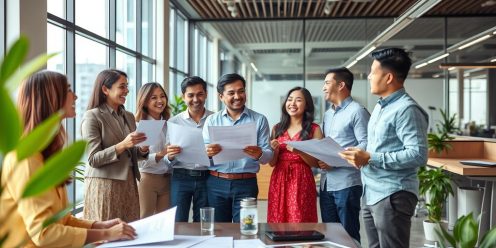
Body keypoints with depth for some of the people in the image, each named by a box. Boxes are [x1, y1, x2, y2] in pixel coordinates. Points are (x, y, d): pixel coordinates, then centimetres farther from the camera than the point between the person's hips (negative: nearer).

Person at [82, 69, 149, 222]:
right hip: (104, 185, -6)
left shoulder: (129, 117, 13)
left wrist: (142, 150, -1)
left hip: (128, 183, 6)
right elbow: (93, 159, -11)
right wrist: (122, 145, -22)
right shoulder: (92, 116, -6)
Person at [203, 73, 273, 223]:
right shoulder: (211, 120, 8)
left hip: (246, 184, -1)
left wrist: (259, 155, -22)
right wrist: (207, 153, -21)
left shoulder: (259, 120, 4)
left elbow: (268, 155, 0)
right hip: (216, 184, 1)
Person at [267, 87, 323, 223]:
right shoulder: (277, 128, 9)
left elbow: (316, 163, -2)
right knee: (277, 224, 5)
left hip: (302, 182, -3)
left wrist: (300, 152, -17)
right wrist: (275, 150, -7)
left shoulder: (314, 129, 1)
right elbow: (272, 163, 11)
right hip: (279, 181, 3)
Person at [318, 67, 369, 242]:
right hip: (326, 183, 8)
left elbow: (365, 145, -17)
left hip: (346, 183, -8)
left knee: (349, 235, 1)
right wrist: (320, 158, 0)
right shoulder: (328, 114, 19)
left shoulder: (357, 111, -8)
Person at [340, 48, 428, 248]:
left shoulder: (406, 109, -15)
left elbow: (418, 155, -23)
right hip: (371, 194, 9)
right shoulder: (380, 107, 14)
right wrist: (361, 157, 2)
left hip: (392, 196, -9)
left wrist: (370, 158, -21)